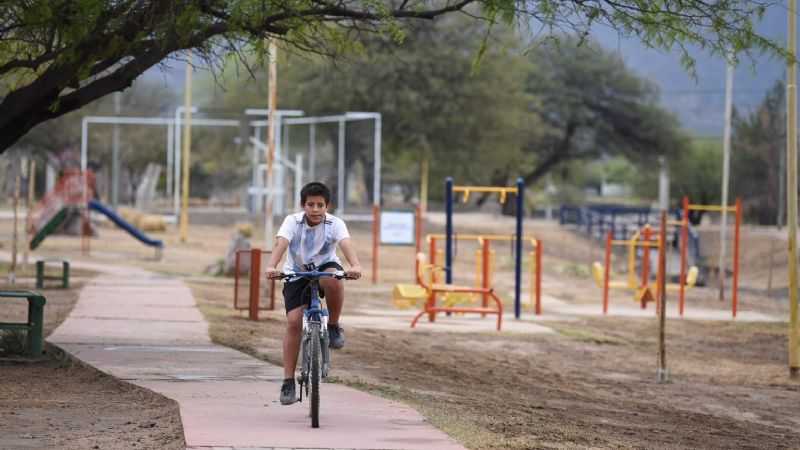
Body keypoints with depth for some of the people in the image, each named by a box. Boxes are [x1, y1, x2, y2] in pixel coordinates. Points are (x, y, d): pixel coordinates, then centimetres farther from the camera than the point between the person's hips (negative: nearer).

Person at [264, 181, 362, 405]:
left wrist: (355, 265, -57)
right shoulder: (293, 221, -17)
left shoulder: (335, 224, -17)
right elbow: (281, 244, -34)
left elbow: (346, 244, -35)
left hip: (325, 267, 0)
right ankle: (288, 382, -10)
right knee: (294, 322, -15)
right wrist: (271, 266, -54)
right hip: (297, 274, 0)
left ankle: (334, 326, -13)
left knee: (332, 278, -38)